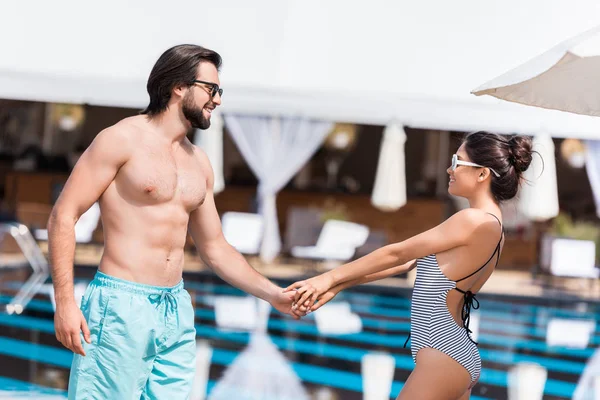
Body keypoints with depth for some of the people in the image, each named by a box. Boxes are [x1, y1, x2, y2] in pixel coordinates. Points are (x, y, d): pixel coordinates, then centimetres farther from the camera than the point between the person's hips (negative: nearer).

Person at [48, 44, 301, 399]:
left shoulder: (199, 163, 15)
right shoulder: (123, 139, -5)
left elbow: (215, 249, 22)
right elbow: (63, 216, -8)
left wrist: (272, 294, 11)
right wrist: (65, 302, -16)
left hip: (177, 312, 7)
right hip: (121, 304, -6)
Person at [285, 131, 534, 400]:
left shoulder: (474, 221, -14)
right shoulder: (489, 225, 14)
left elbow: (398, 254, -8)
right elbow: (408, 262, 13)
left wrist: (330, 277, -1)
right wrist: (339, 286, 10)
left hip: (444, 356, -10)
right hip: (457, 353, 10)